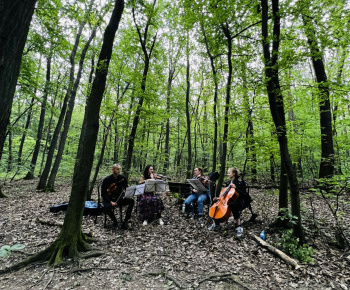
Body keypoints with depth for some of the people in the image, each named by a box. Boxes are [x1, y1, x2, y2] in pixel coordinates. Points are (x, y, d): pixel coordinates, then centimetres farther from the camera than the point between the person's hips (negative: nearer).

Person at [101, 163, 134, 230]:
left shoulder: (122, 178, -2)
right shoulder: (107, 180, -11)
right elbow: (103, 194, -12)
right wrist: (111, 202, -27)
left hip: (119, 199, 3)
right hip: (109, 200, -3)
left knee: (131, 201, -21)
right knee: (107, 207, -37)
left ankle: (125, 223, -13)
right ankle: (115, 222, -6)